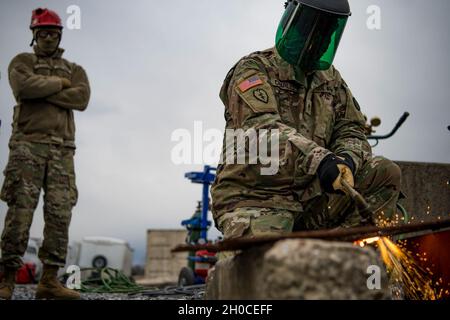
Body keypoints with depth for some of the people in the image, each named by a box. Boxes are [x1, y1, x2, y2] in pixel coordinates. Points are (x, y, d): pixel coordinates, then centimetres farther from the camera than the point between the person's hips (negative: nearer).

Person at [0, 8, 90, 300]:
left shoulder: (75, 70, 22)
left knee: (60, 213, -5)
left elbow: (82, 98, -1)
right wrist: (59, 83, 0)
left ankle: (50, 281, -2)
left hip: (62, 150, 3)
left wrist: (42, 92, -5)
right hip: (28, 144, -3)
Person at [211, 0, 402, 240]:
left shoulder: (332, 80, 18)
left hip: (310, 196, 7)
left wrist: (346, 160, -15)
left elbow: (350, 131, 11)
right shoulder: (253, 70, -4)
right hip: (253, 200, -6)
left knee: (385, 173, -11)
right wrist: (319, 159, -37)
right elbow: (263, 128, -21)